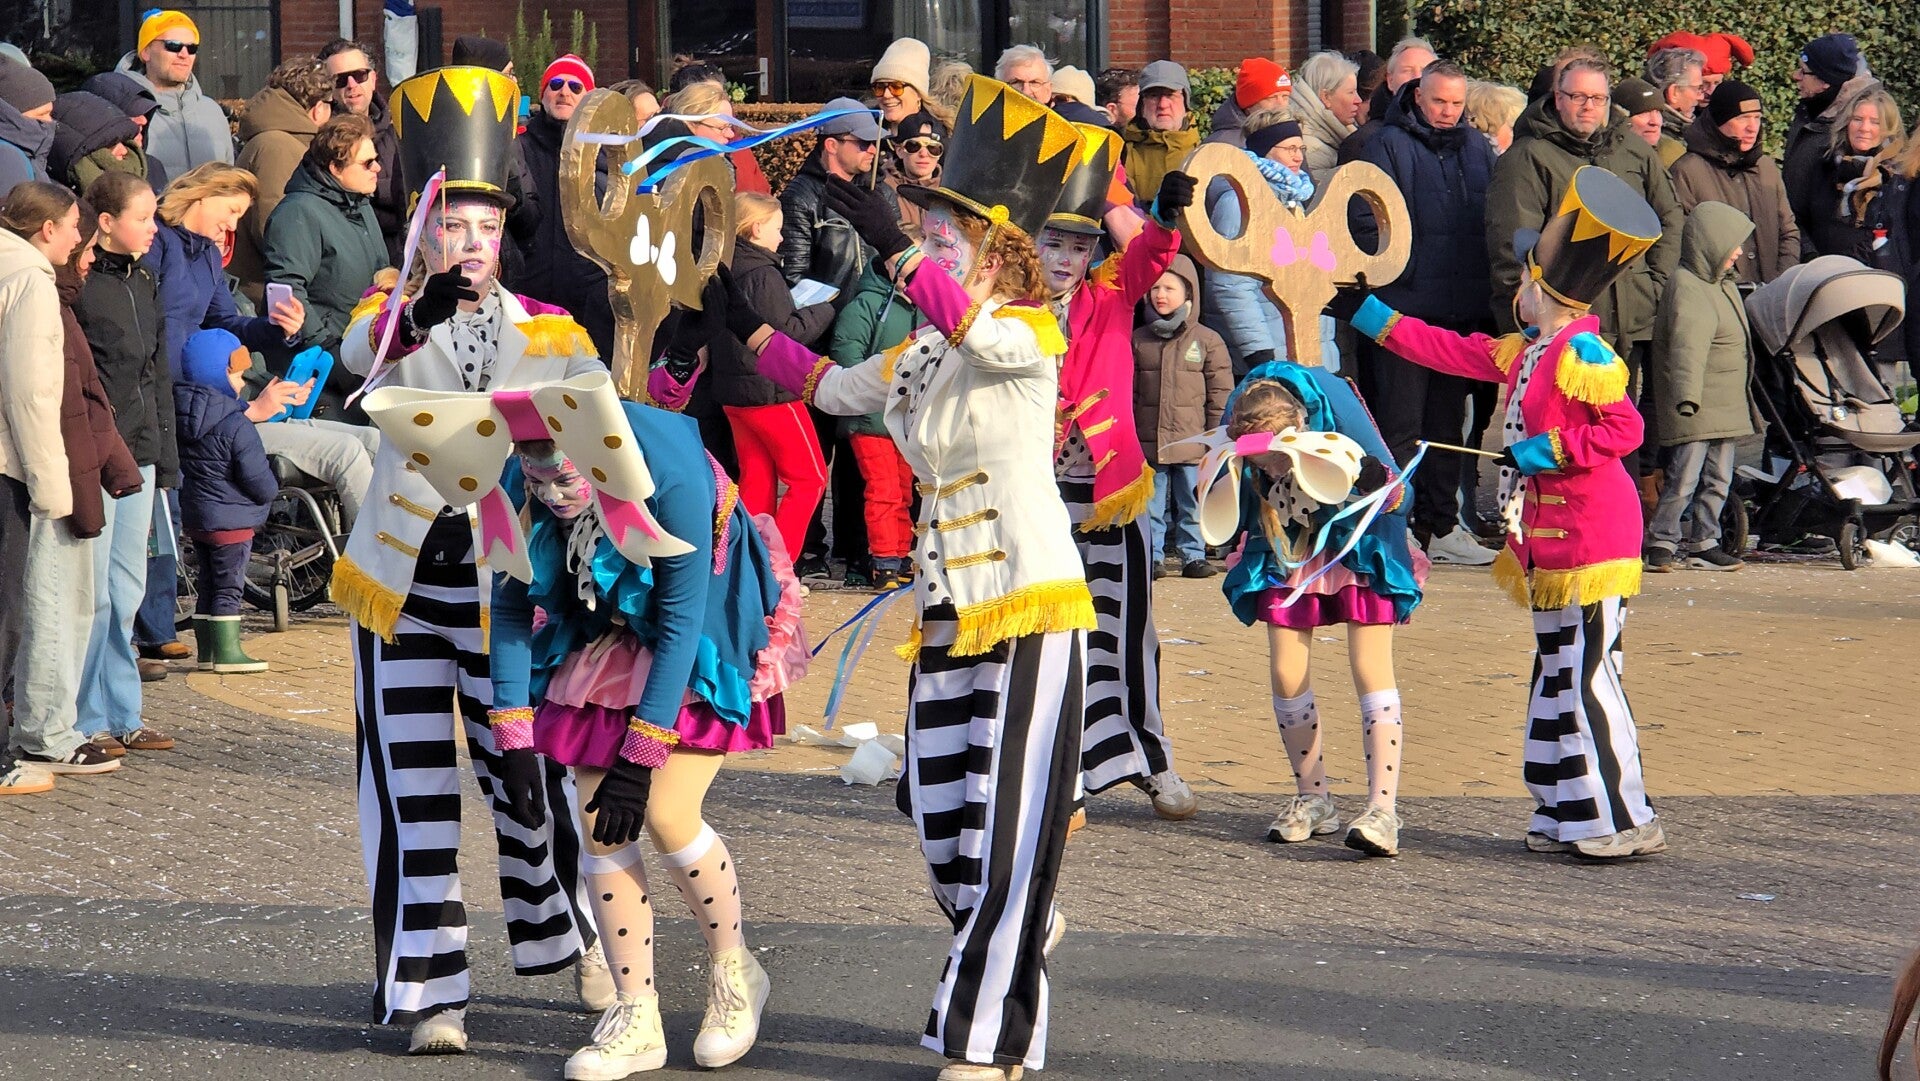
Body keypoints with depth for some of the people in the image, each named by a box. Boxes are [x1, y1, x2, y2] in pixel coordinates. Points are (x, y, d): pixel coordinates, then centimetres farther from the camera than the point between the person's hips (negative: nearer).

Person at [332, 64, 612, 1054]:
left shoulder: (550, 333, 3)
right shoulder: (393, 314, -3)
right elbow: (360, 350, -26)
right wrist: (415, 315, -48)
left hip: (507, 587, 1)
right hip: (400, 587, -1)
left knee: (527, 777, 8)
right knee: (413, 791, 0)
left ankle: (576, 938, 32)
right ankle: (427, 990, 7)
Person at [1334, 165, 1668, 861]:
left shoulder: (1583, 355, -15)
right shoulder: (1525, 353, 15)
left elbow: (1623, 429, -23)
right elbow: (1452, 351, 24)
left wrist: (1545, 450, -20)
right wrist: (1364, 314, 28)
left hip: (1590, 539, -11)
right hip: (1551, 542, 11)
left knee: (1588, 676, -10)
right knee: (1556, 672, 13)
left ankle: (1623, 820, -8)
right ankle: (1569, 815, 19)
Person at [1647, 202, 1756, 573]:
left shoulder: (1724, 284, 15)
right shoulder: (1686, 287, -17)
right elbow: (1688, 346, -31)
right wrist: (1687, 395, -42)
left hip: (1724, 405, 9)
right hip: (1693, 407, -9)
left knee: (1718, 478, 12)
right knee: (1684, 477, -9)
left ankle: (1703, 542, 20)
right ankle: (1661, 543, 1)